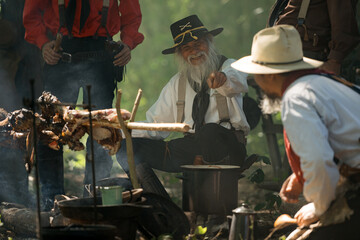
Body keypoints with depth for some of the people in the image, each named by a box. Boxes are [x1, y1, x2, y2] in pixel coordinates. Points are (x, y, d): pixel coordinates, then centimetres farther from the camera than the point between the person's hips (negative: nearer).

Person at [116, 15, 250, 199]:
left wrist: (223, 79, -45)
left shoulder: (229, 66, 7)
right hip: (188, 149, 5)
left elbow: (238, 83, -19)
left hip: (224, 148, -5)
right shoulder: (177, 83, 20)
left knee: (210, 131, -40)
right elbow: (155, 124, 17)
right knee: (127, 146, -12)